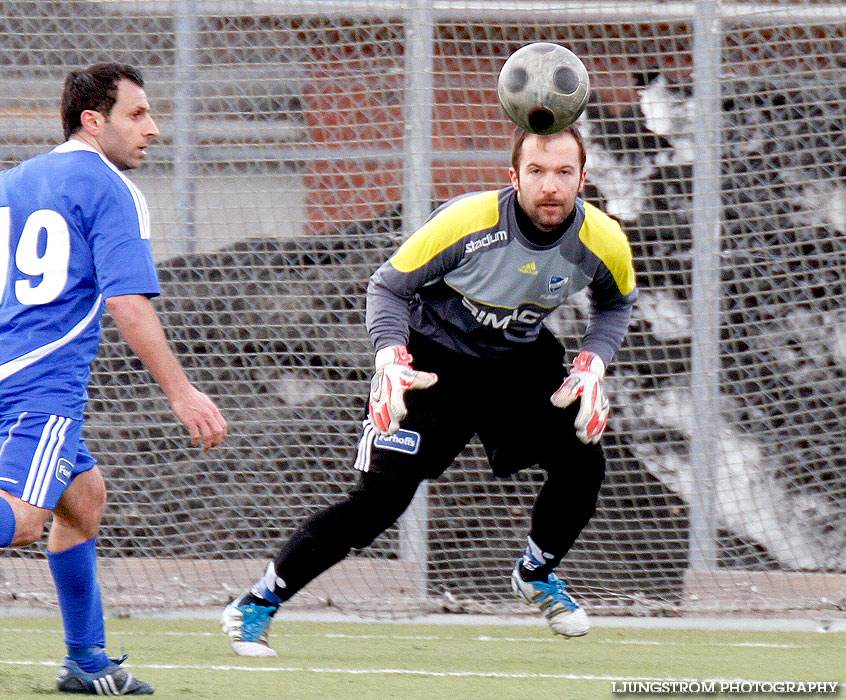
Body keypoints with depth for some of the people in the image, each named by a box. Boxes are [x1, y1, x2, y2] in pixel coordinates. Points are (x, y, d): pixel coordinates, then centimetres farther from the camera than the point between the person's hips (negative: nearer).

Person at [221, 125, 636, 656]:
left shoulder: (604, 241, -17)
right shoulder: (466, 222, -28)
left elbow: (616, 302, 8)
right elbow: (388, 286, -14)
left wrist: (592, 365, -9)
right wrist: (392, 362, -30)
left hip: (521, 360, 4)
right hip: (433, 358, -4)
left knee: (582, 462, -15)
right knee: (381, 498, -16)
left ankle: (536, 574, 16)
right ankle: (257, 605, -4)